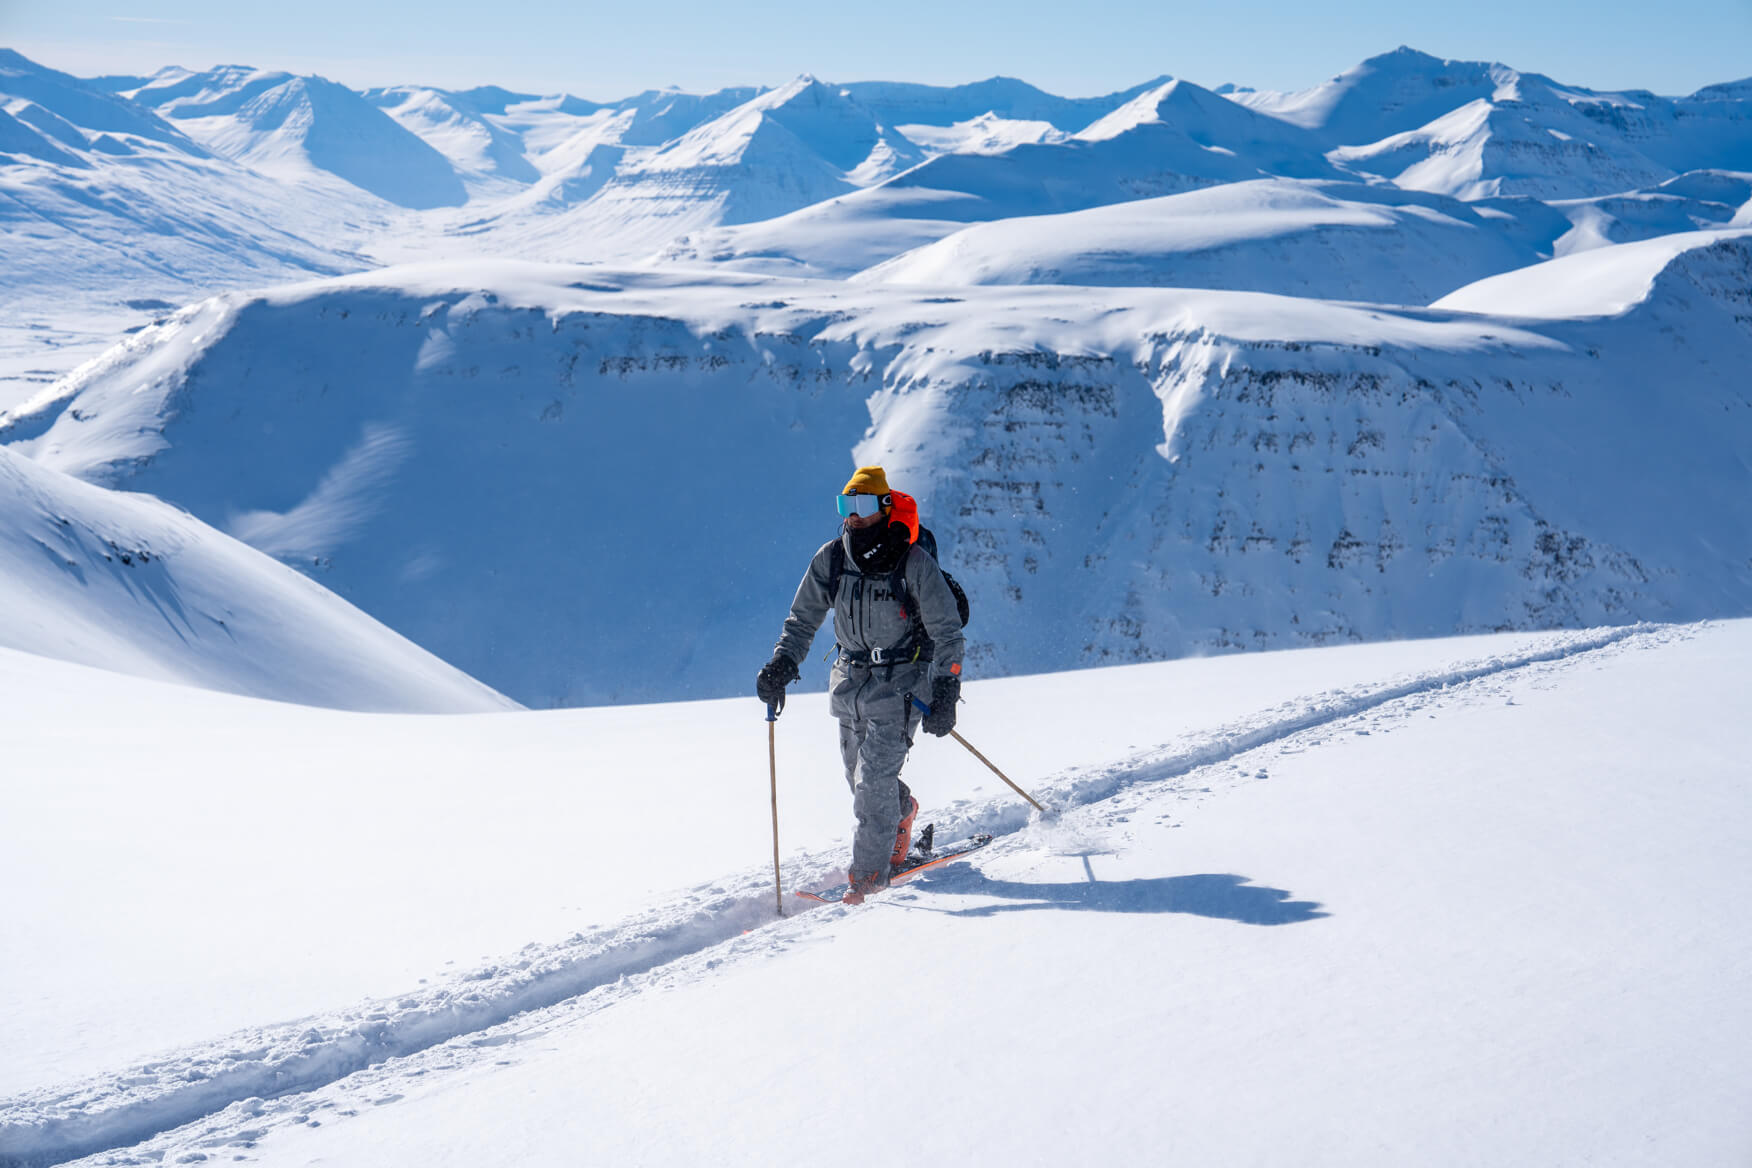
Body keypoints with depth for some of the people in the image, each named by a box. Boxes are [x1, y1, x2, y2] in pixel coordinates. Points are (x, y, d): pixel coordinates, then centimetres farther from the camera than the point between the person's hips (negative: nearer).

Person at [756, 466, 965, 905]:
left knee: (874, 778, -13)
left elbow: (947, 631, -9)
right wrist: (781, 666, -4)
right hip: (851, 679, 5)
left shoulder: (913, 562, -14)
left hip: (900, 683, -5)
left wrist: (945, 694, -15)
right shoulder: (830, 558, -2)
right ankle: (901, 811, 45)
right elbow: (803, 618, 10)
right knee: (859, 777, 14)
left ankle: (870, 872, -3)